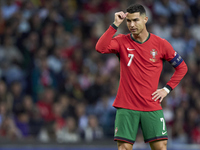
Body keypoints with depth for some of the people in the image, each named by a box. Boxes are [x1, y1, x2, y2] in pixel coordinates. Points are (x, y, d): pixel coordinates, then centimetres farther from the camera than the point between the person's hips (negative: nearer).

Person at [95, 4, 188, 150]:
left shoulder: (161, 44, 3)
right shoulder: (122, 41, 4)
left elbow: (182, 67, 13)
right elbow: (100, 48, -16)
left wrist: (167, 89, 3)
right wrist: (115, 24, -15)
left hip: (152, 107, 0)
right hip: (126, 107, 0)